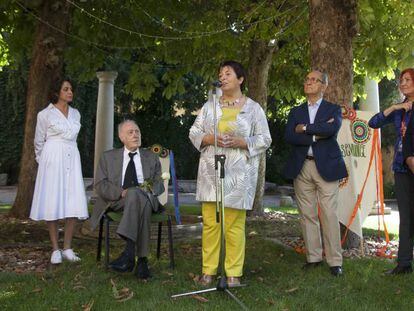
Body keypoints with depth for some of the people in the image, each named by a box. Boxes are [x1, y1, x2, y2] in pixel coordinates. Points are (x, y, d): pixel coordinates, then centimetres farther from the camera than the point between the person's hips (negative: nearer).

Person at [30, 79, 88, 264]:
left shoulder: (76, 114, 13)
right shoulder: (45, 114, 0)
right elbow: (39, 142, 9)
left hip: (71, 160, 4)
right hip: (52, 161, -4)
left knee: (74, 204, -4)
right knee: (52, 203, -5)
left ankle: (67, 248, 3)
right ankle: (55, 250, 0)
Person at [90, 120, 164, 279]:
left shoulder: (151, 157, 23)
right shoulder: (108, 157, 18)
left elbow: (159, 184, 15)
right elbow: (100, 185, 6)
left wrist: (149, 189, -10)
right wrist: (121, 193, -14)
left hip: (145, 199, 1)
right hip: (117, 201, -1)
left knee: (136, 195, -37)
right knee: (134, 193, -37)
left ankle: (129, 252, -46)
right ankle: (142, 259, -43)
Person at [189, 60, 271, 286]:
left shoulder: (253, 108, 6)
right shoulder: (210, 106, 15)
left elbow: (264, 140, 3)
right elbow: (194, 133, 11)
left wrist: (240, 142, -13)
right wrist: (210, 139, -9)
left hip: (238, 174, -3)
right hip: (211, 172, 3)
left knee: (234, 224, -4)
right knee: (210, 222, 2)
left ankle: (233, 273, 4)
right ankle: (208, 270, 10)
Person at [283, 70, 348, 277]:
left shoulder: (333, 109, 7)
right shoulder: (296, 112, 15)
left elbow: (332, 129, -15)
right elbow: (289, 136, -2)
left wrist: (304, 128, -7)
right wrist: (316, 134, -10)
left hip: (326, 167, -3)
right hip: (301, 168, 3)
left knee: (329, 215, -6)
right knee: (307, 215, 5)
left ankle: (335, 261, 1)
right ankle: (313, 257, 14)